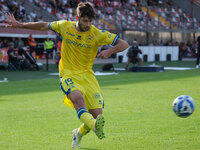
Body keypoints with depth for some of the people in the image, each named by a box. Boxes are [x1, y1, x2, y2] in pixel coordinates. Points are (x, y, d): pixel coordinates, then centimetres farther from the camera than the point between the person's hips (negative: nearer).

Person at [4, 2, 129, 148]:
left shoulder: (97, 34, -6)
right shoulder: (65, 26, -1)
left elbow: (124, 44, -7)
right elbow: (44, 26, 17)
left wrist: (109, 51, -26)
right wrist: (19, 25, 21)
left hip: (87, 76, 1)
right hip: (68, 75, -1)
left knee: (97, 114, -9)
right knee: (77, 97, -35)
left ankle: (79, 133, 24)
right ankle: (94, 126, -62)